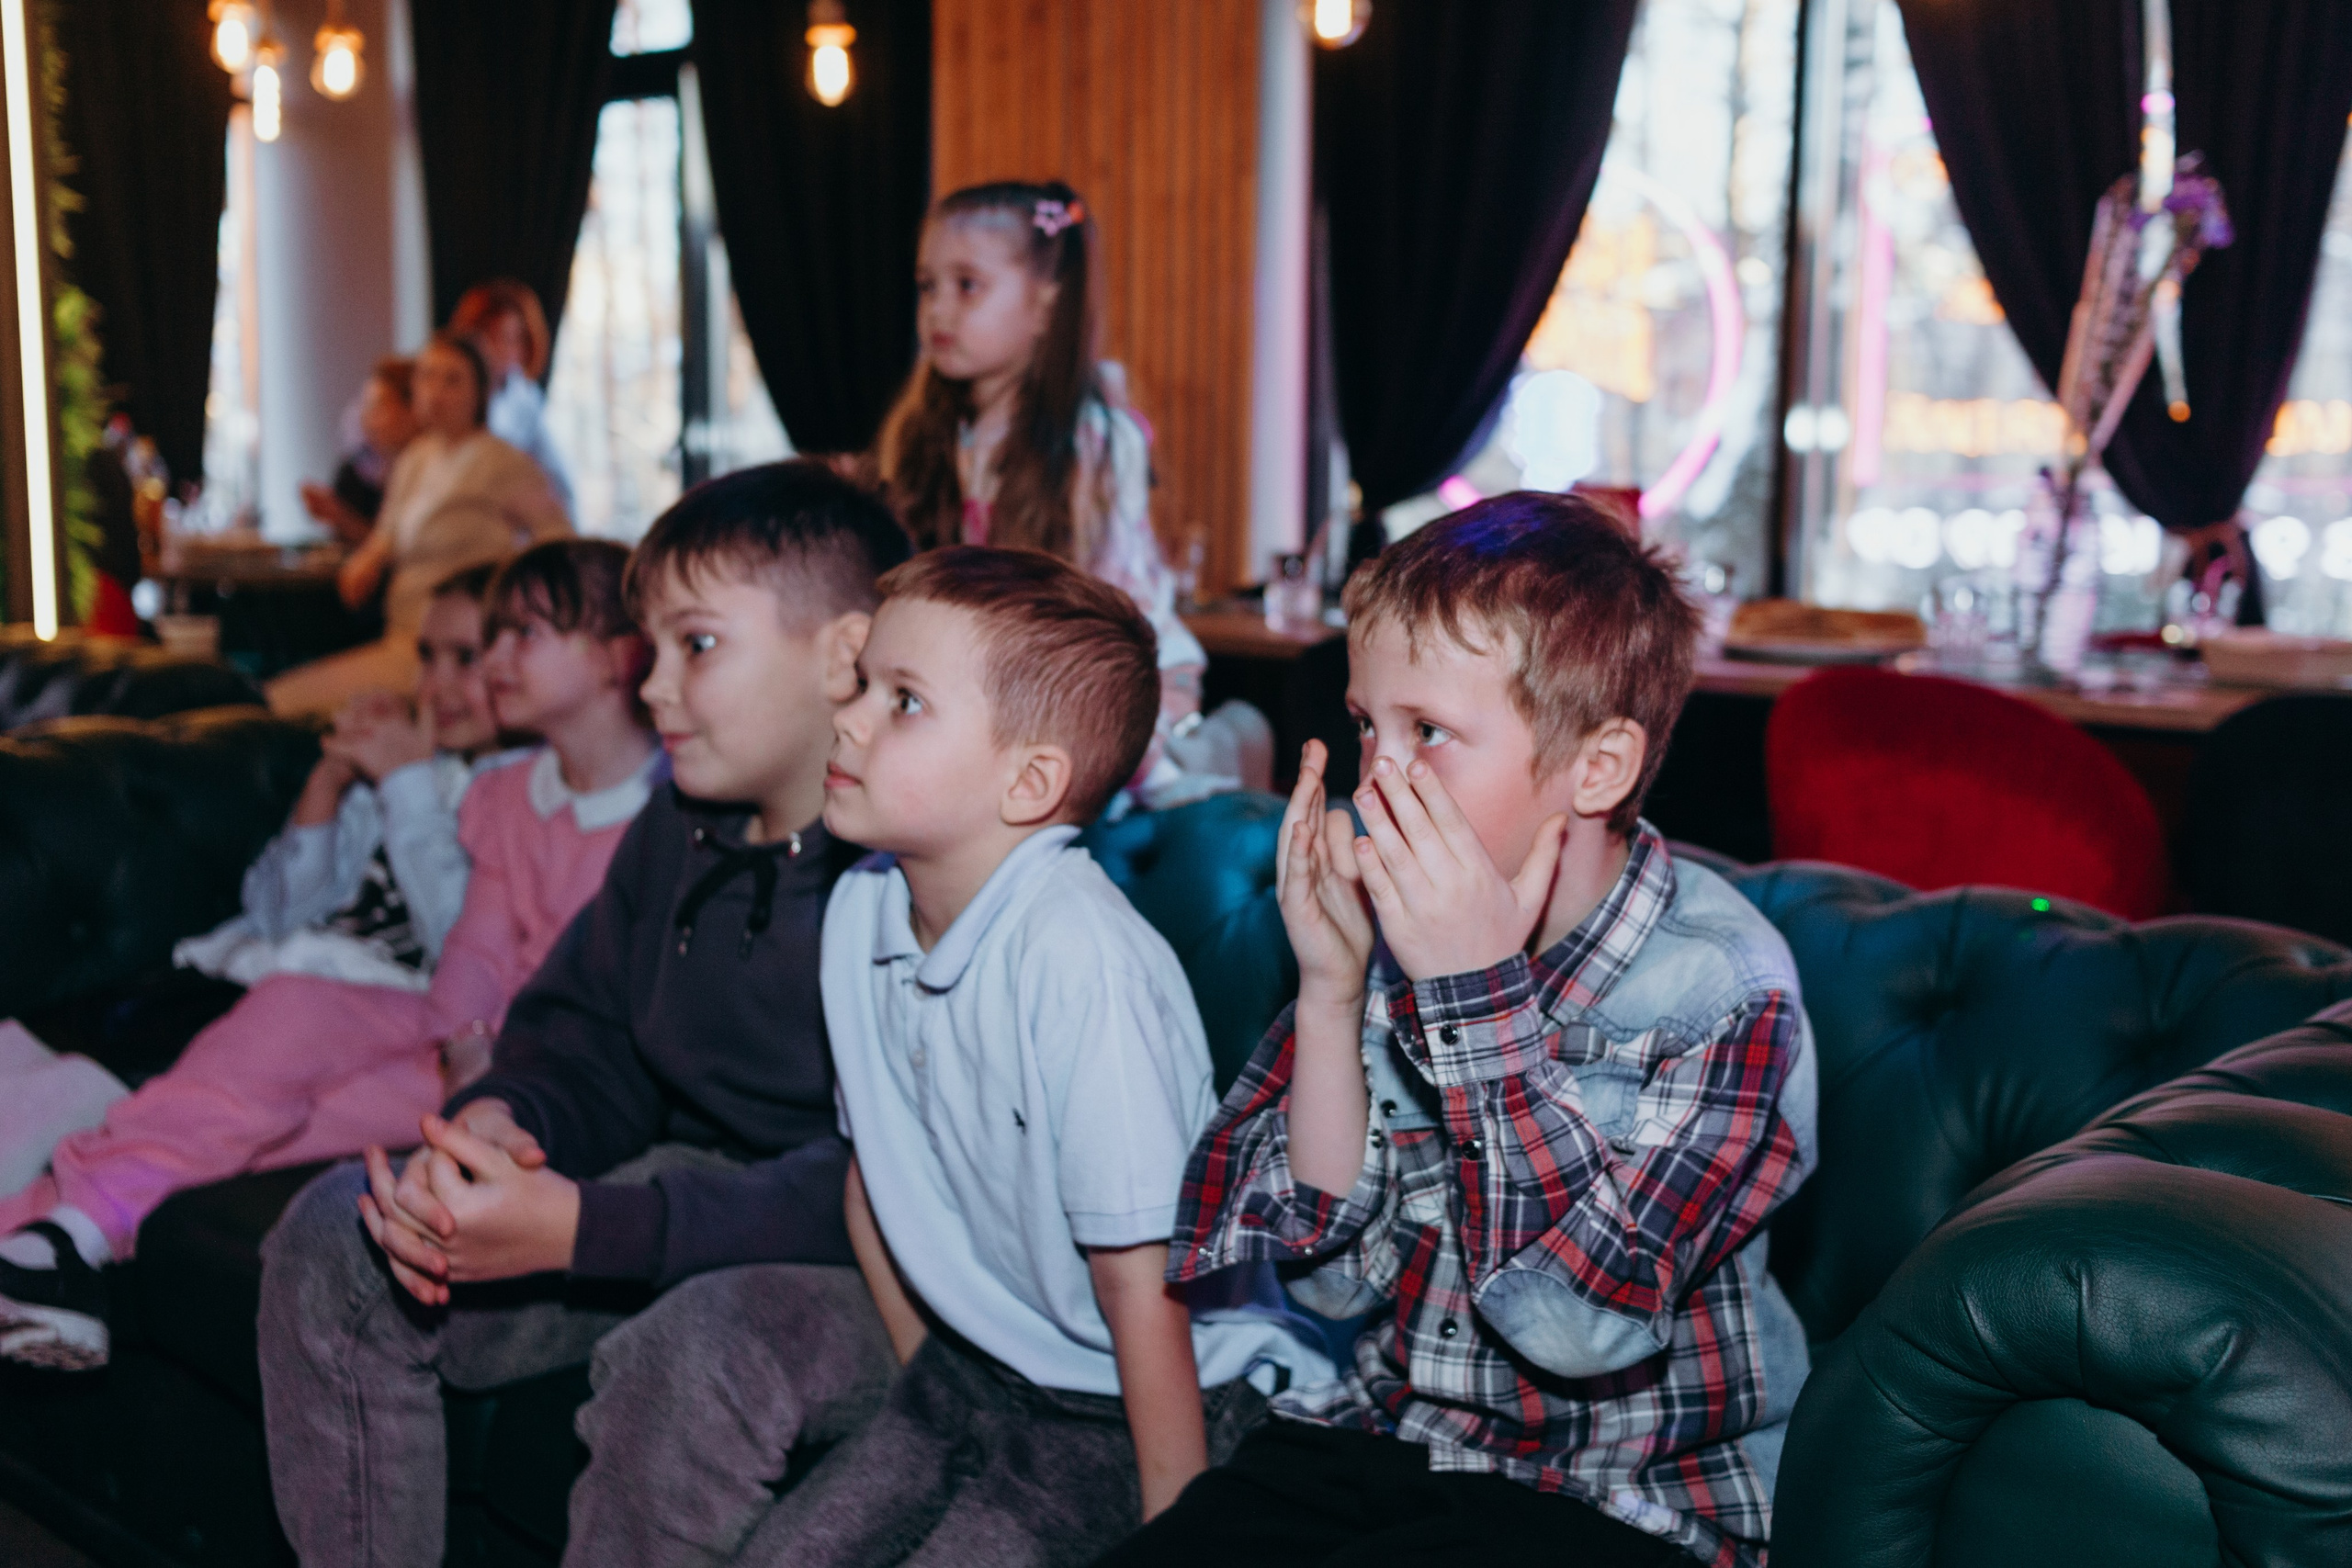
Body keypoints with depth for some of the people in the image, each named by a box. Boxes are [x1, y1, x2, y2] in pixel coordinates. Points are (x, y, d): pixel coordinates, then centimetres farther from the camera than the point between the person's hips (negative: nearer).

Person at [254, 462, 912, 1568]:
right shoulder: (677, 833, 5)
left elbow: (880, 1184, -29)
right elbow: (587, 1045, 13)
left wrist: (577, 1228, -33)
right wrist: (495, 1121, -13)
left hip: (874, 1266, -8)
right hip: (690, 1191, 8)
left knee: (692, 1353, -38)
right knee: (335, 1238, -1)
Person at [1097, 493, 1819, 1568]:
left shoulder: (1723, 986, -15)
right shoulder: (1397, 926, -4)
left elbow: (1580, 1323, -25)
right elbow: (1336, 1274, -4)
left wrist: (1478, 993, -26)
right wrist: (1329, 992, -15)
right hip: (1387, 1432, 4)